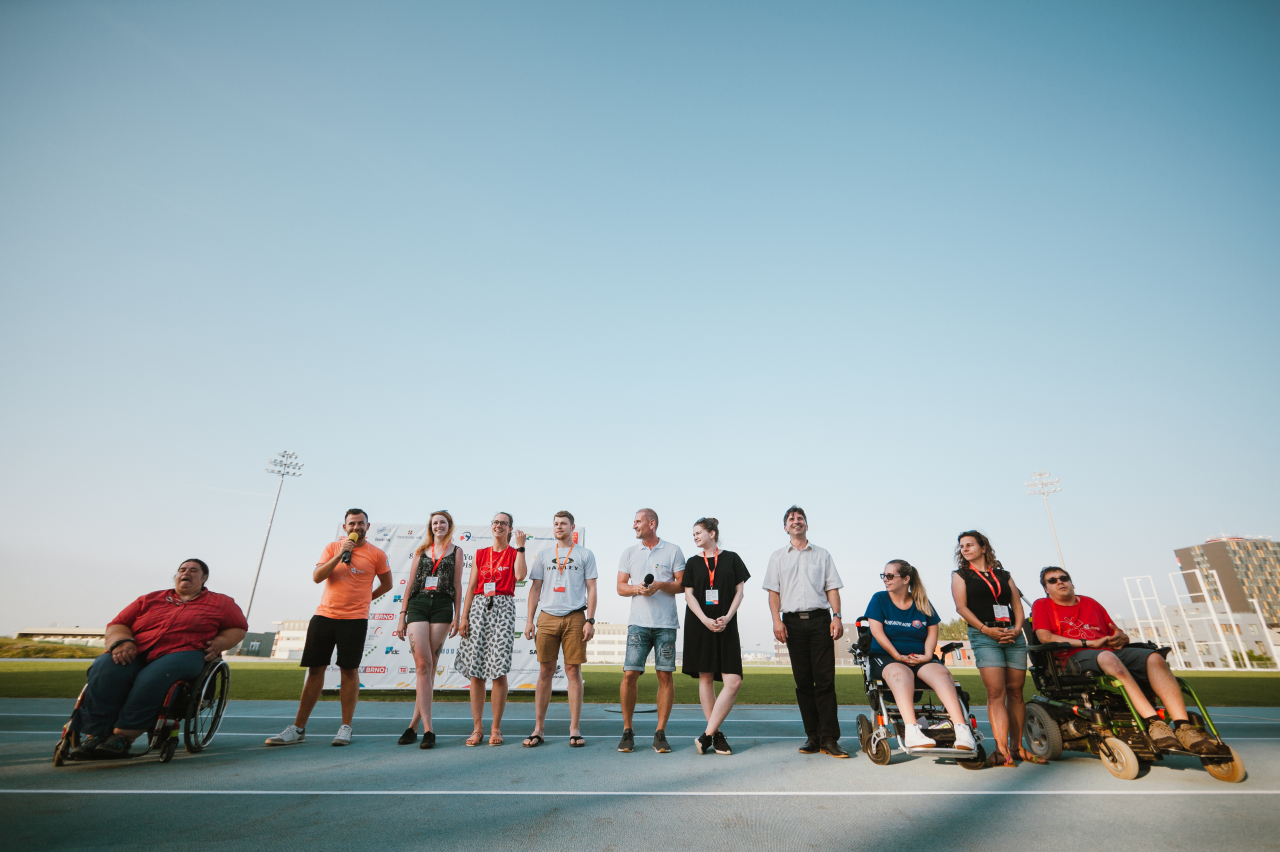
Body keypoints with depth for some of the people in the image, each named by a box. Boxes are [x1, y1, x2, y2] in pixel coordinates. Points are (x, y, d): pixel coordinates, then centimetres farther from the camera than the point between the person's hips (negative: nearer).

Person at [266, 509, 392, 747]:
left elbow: (387, 584, 12)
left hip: (355, 619, -2)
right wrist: (340, 555, -13)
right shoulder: (332, 548, 8)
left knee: (349, 670, 0)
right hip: (324, 616, 3)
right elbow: (317, 577, -4)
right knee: (315, 669, 8)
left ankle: (346, 727, 10)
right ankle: (298, 728, 18)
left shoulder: (376, 554, 1)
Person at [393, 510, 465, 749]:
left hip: (442, 606, -1)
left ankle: (413, 725, 9)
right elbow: (411, 583, 14)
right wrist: (402, 615, 8)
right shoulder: (421, 550, 16)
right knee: (423, 665, -10)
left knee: (430, 666, -1)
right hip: (418, 605, 1)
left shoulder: (456, 552, 10)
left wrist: (457, 617, -2)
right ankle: (427, 729, -10)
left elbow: (457, 586, 6)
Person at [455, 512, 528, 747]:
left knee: (499, 670, -5)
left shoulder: (514, 553, 7)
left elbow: (520, 575, -14)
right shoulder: (480, 554, 15)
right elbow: (471, 587, 11)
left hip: (503, 608, -3)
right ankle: (477, 728, 11)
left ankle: (496, 728, 7)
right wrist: (463, 616, 2)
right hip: (479, 606, 3)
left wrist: (520, 546, -12)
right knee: (475, 670, 1)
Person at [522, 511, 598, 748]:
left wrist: (590, 620, -5)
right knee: (545, 672, 4)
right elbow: (535, 588, 13)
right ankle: (538, 729, 12)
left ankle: (575, 729, 9)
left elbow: (591, 589, 4)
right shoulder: (543, 555, 13)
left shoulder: (585, 555, 7)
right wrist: (529, 619, 4)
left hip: (575, 617, -2)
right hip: (547, 617, 2)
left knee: (574, 672, 0)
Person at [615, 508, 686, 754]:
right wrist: (636, 588, -8)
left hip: (666, 624, -1)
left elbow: (682, 585, 3)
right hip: (638, 622, 2)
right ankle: (627, 731, 13)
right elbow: (620, 586, 12)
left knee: (665, 676, 0)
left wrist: (660, 585, -13)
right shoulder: (629, 552, 12)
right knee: (629, 675, -3)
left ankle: (660, 733, 13)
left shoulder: (673, 551, 5)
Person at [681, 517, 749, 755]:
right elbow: (689, 595, 2)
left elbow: (739, 591, 4)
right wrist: (705, 620, -12)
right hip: (699, 626, 0)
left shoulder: (731, 558, 7)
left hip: (726, 626, 0)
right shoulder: (693, 562, 8)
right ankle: (717, 734, 13)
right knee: (706, 678, 2)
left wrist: (727, 618, -10)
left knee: (734, 682, -9)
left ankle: (707, 735, -2)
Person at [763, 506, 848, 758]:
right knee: (803, 681, 3)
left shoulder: (822, 555, 16)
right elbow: (773, 591, 9)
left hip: (820, 619, 0)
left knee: (825, 680, -6)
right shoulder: (778, 557, 16)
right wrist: (777, 620, -4)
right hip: (793, 621, 1)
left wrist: (837, 617, -4)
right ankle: (813, 736, 11)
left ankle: (829, 739, -3)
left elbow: (832, 588, 10)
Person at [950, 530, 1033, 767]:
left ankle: (1017, 746, 11)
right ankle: (1002, 749, -12)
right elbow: (961, 607, 1)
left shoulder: (1003, 575, 19)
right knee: (996, 692, -11)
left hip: (1013, 635, 3)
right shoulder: (961, 575, 11)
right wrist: (986, 629, -10)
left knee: (1015, 691, 3)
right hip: (984, 636, -3)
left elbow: (1018, 605, 13)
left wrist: (1017, 629, -4)